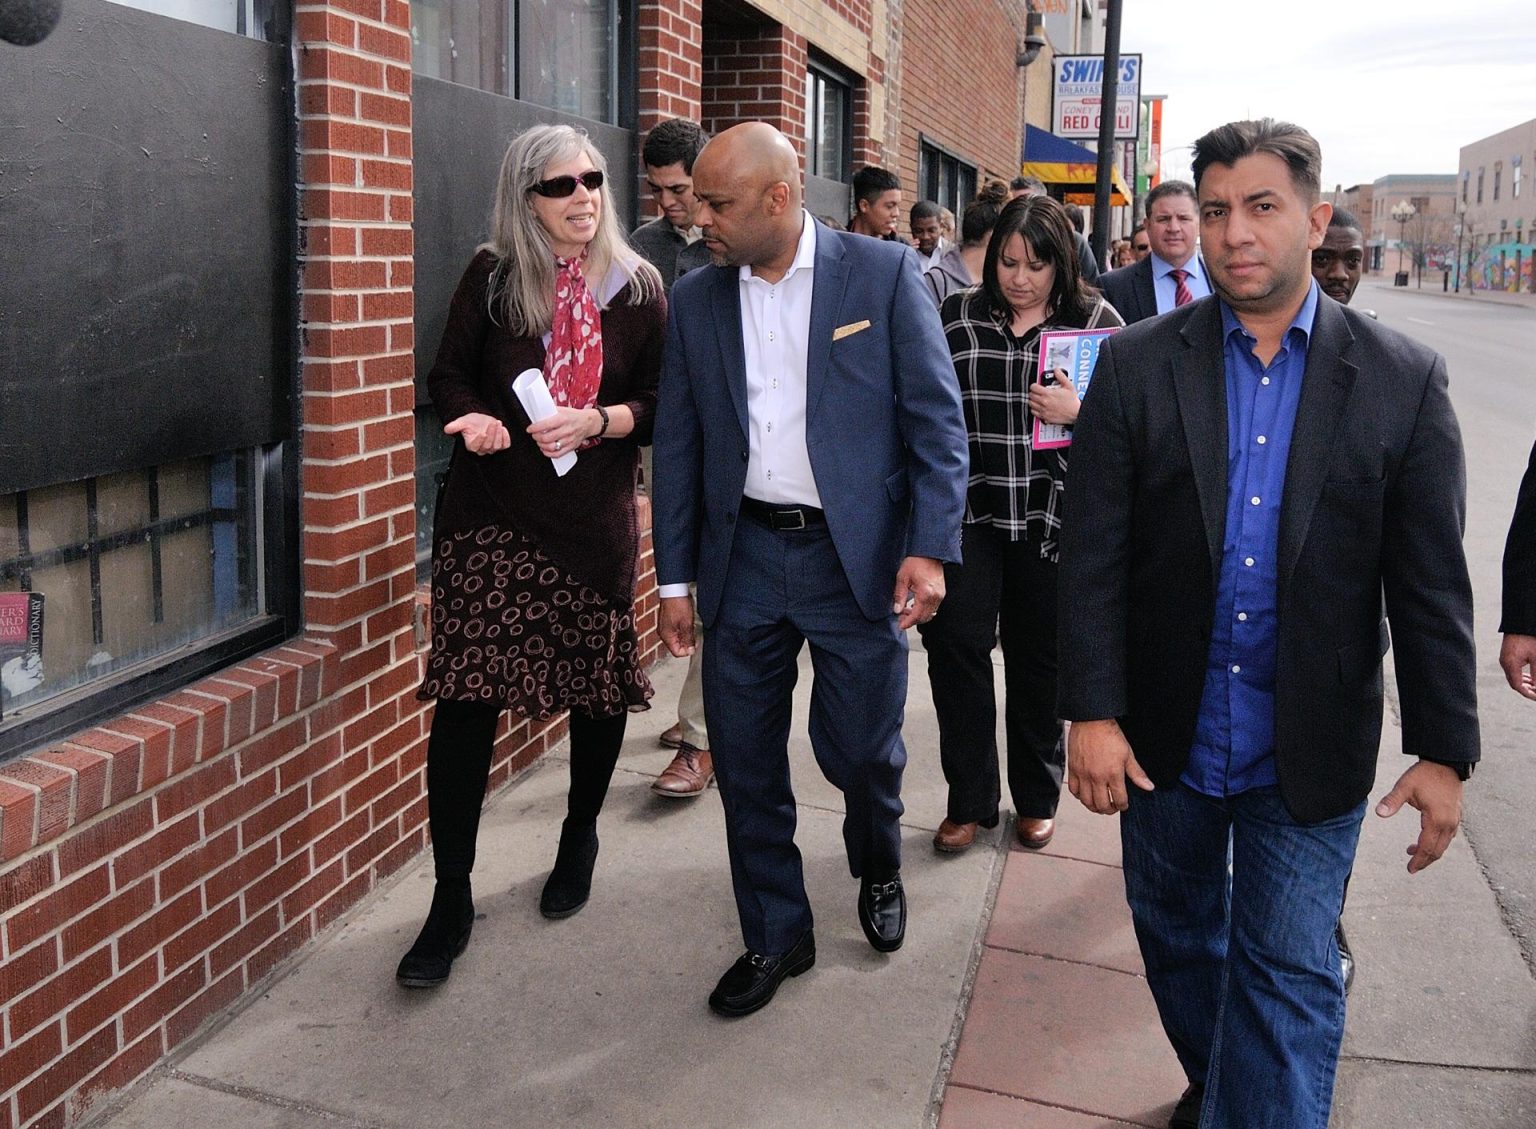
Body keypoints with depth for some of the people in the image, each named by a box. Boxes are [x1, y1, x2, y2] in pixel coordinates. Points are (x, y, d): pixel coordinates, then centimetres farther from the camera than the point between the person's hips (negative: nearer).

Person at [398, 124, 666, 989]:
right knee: (465, 694, -7)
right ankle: (453, 898, 3)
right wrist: (474, 418, -14)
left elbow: (662, 402, 3)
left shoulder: (638, 288, 4)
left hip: (595, 519, 1)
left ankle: (581, 835, 39)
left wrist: (598, 421, -15)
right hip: (488, 517, -1)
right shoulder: (491, 278, 3)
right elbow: (450, 376, 7)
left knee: (601, 683, 11)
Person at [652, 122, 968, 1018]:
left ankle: (879, 867, 40)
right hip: (744, 557, 3)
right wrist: (677, 577, 7)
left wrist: (930, 547, -13)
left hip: (857, 557, -3)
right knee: (745, 761, 8)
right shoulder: (696, 300, 5)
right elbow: (679, 445, 8)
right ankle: (777, 935, 27)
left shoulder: (884, 273, -5)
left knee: (861, 749, 6)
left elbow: (937, 420, -6)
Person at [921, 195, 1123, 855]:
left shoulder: (1095, 322, 1)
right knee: (955, 646, -7)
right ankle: (969, 800, 10)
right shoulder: (956, 318, 4)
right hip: (968, 514, 1)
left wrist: (1081, 414, -17)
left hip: (1051, 521, 0)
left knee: (1039, 658, 10)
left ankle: (1036, 799, 28)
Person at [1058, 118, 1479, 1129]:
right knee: (1177, 934, 21)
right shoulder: (1137, 364, -5)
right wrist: (1092, 712, -12)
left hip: (1310, 755, -2)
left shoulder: (1404, 381, -5)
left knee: (1289, 977, 4)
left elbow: (1432, 585, -5)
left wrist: (1444, 751, -6)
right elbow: (1094, 555, -8)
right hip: (1166, 738, 2)